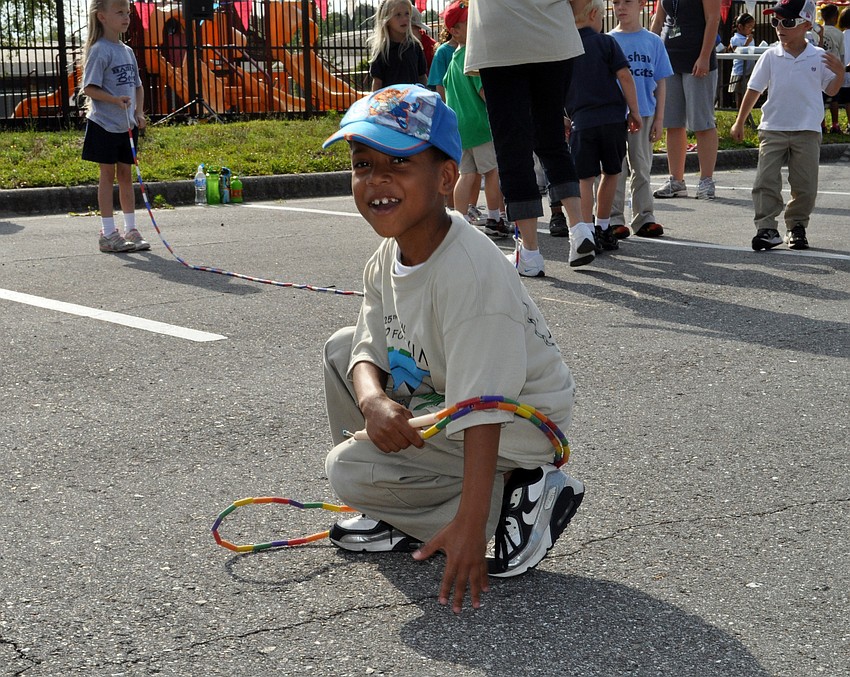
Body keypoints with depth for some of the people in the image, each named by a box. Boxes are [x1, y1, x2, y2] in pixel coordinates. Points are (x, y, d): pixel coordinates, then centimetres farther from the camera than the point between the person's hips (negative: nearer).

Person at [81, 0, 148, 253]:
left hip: (127, 125, 7)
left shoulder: (127, 51, 12)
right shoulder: (100, 50, -11)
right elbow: (89, 88, -16)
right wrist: (116, 100, -27)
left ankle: (130, 230, 15)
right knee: (108, 175, -1)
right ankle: (108, 234, 3)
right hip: (105, 125, -7)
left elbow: (137, 85, 19)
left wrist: (139, 112, 5)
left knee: (126, 175, 10)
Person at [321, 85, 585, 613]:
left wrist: (470, 523, -39)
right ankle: (401, 519, 14)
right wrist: (373, 401, -27)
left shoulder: (470, 273, -31)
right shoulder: (389, 257, -2)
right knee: (342, 349, 12)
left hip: (519, 425, -9)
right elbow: (370, 350, -2)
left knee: (350, 469, -17)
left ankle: (520, 498, -9)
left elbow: (483, 411, -34)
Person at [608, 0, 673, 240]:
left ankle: (644, 218, 15)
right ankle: (614, 219, 6)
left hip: (643, 114, 1)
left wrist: (659, 118, 2)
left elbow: (660, 83, 6)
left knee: (642, 168, 9)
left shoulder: (653, 41, 5)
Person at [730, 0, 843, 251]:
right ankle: (766, 228, -8)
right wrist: (739, 122, 6)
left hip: (807, 131, 0)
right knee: (766, 180, -9)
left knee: (805, 185, 4)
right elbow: (754, 89, 5)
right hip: (773, 128, 0)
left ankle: (797, 226, 18)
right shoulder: (771, 56, 0)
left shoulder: (819, 57, 0)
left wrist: (839, 73, -13)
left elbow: (831, 90, 8)